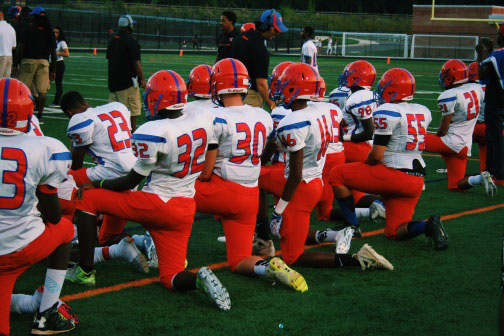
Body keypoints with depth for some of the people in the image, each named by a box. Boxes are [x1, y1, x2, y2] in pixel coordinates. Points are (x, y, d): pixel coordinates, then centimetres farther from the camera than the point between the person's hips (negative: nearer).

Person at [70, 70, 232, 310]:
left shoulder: (153, 132, -18)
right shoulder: (203, 122, 0)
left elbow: (132, 181, -10)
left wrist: (96, 184, 4)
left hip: (156, 204, -6)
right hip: (185, 210, 6)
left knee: (86, 198, 8)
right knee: (171, 278, 15)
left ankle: (85, 270, 7)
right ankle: (198, 280, -19)